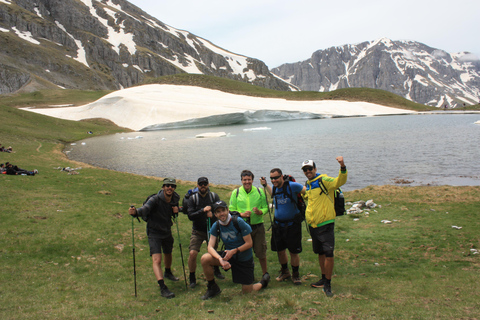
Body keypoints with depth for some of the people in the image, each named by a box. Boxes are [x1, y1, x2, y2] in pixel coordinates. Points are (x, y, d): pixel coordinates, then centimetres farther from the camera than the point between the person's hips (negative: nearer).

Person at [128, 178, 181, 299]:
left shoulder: (175, 199, -4)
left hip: (167, 232, 6)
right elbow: (145, 209, -40)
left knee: (168, 254, 26)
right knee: (157, 260, -18)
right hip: (154, 233, -6)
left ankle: (168, 272, 55)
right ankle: (162, 288, -21)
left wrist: (176, 211, -12)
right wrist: (135, 212, -62)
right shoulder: (155, 200, -23)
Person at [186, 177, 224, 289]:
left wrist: (213, 214, -27)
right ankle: (192, 278, 5)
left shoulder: (214, 196, -3)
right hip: (198, 231, -2)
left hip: (212, 229, 2)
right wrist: (203, 210, -29)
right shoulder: (192, 198, -7)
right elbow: (190, 216, -15)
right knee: (192, 253, -15)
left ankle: (216, 270, 45)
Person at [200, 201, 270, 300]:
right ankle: (212, 288, 0)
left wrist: (234, 251, -29)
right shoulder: (216, 226, -9)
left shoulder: (238, 222, -21)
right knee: (205, 259, -21)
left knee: (247, 291, 1)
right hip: (229, 254, 4)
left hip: (244, 259, -3)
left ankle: (263, 282, 34)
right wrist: (220, 259, -33)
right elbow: (210, 247, -15)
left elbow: (249, 243, -17)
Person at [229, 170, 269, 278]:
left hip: (258, 226, 0)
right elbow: (231, 210, 2)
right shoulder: (236, 192, 1)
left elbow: (266, 207, 6)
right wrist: (241, 214, -16)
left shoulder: (260, 192, 3)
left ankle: (265, 273, 25)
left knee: (261, 252, 5)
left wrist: (260, 212, -16)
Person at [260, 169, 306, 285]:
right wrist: (265, 185, 19)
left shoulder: (292, 186, -17)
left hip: (292, 224, -5)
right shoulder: (274, 188, 2)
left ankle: (295, 274, 23)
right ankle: (285, 272, 35)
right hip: (278, 225, 5)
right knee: (280, 250, 13)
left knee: (294, 252, 2)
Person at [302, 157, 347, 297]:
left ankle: (328, 284, 2)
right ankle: (324, 279, 30)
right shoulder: (307, 185, 13)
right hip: (313, 225, 7)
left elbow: (340, 181, -29)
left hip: (325, 224, -7)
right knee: (320, 253, 17)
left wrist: (342, 167, -44)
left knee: (328, 253, -8)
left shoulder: (323, 180, -10)